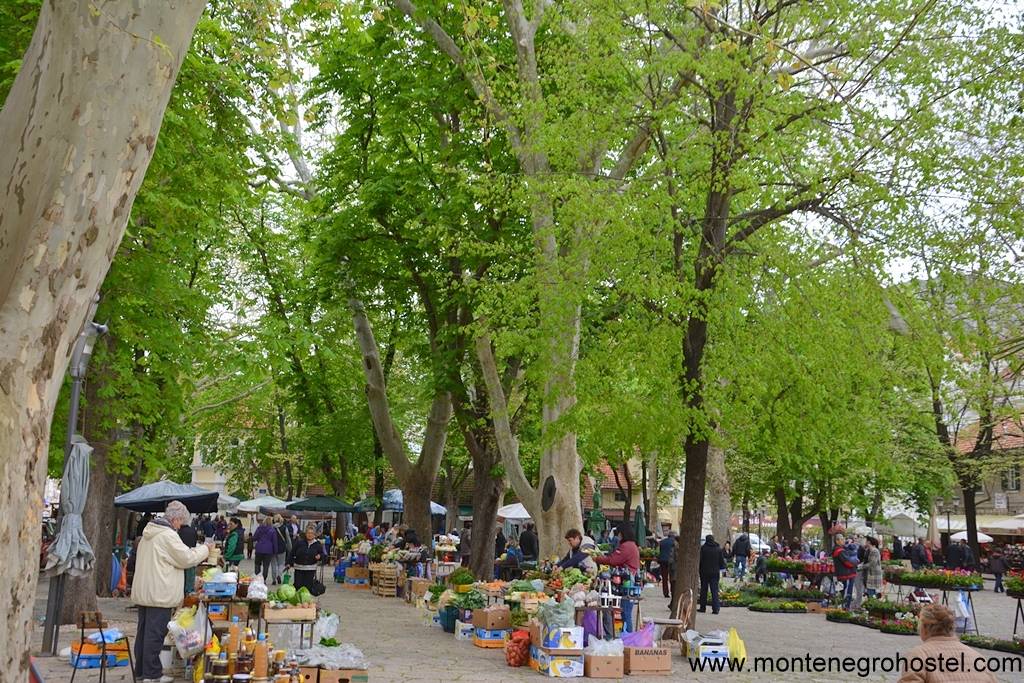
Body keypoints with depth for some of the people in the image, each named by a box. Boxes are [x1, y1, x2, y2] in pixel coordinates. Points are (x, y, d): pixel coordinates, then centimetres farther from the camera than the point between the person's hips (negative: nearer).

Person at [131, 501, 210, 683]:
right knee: (155, 633, -4)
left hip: (142, 592, 10)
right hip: (159, 594, -10)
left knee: (143, 631, 15)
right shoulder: (168, 535, -16)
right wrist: (204, 549, 2)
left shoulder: (149, 533, 14)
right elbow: (187, 559, -13)